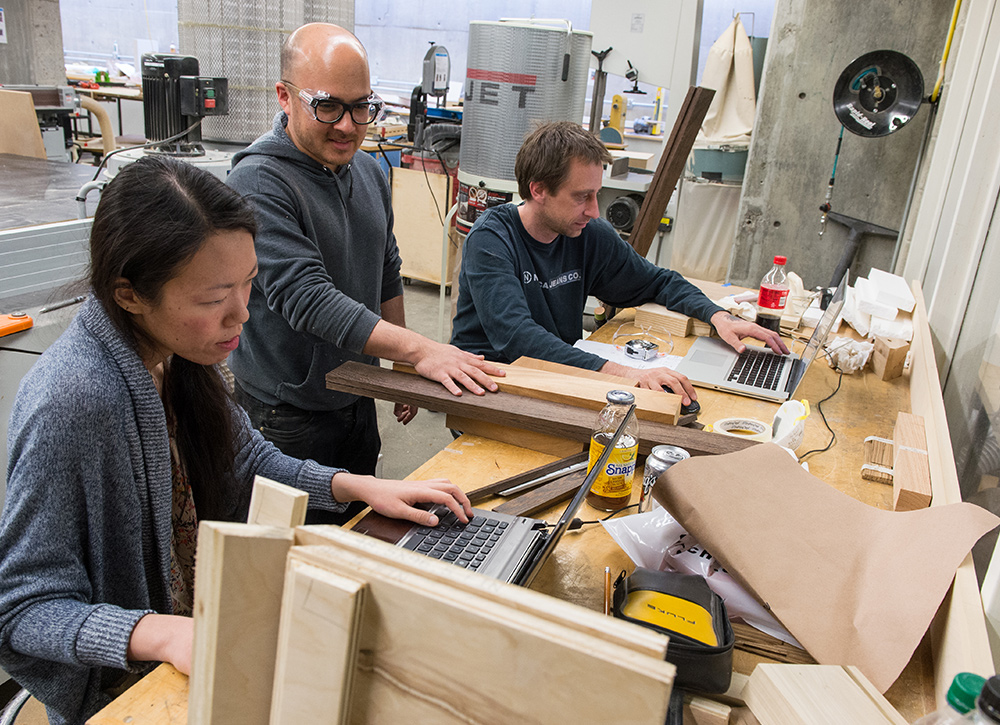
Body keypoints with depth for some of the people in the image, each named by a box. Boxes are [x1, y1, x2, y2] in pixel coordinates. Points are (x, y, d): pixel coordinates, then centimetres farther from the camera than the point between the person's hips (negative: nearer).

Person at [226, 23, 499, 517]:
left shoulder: (368, 171, 4)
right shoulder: (258, 184, -20)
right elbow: (305, 296, -30)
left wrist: (401, 368, 15)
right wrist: (417, 350, -36)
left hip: (359, 402, 7)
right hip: (287, 416, -7)